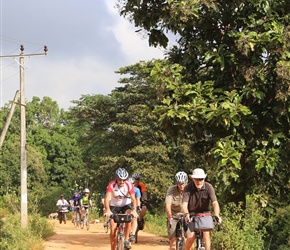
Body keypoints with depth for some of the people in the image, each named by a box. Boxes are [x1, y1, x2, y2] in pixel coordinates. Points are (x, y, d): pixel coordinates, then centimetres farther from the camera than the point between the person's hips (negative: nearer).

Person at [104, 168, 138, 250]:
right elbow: (107, 198, -38)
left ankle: (126, 240, -16)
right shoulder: (112, 184, -27)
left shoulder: (129, 185, -23)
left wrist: (134, 210, -49)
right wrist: (107, 210, -54)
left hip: (126, 205, 0)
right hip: (114, 206, 0)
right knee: (113, 230, -9)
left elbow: (133, 199, -31)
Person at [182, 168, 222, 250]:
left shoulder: (209, 187, -19)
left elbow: (215, 203, -27)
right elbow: (184, 204, -27)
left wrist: (217, 215, -45)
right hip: (192, 215, -1)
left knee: (206, 232, -22)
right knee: (191, 237, -13)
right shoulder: (188, 188, -19)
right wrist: (187, 214, -48)